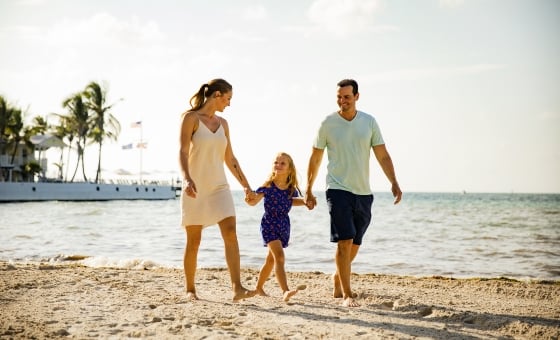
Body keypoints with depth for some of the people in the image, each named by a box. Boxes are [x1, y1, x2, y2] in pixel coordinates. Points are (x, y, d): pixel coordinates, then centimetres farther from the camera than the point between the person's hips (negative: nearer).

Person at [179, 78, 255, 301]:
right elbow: (183, 151, -14)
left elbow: (230, 159, 18)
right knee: (194, 241, 2)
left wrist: (246, 186, 17)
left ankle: (238, 288, -16)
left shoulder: (222, 123, 14)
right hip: (196, 187, -5)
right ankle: (190, 289, 17)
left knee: (230, 233, -12)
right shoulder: (191, 118, -4)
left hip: (219, 186, 5)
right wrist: (187, 179, -30)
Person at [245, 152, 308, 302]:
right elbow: (254, 201, -19)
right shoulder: (268, 186, -12)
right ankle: (285, 291, -31)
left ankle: (259, 287, 36)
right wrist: (251, 198, -41)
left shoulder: (291, 189, 0)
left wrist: (304, 202, -7)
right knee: (279, 256, -22)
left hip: (284, 226, 6)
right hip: (269, 224, -6)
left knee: (271, 259, 18)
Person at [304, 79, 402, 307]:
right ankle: (346, 294, -7)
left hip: (363, 192, 3)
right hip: (338, 189, -3)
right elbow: (315, 159, 6)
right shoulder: (328, 123, -2)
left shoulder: (369, 122, 4)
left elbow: (382, 156, 4)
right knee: (345, 241, -13)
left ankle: (337, 278, 37)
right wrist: (308, 190, 6)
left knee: (354, 244, 13)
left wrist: (394, 183, -8)